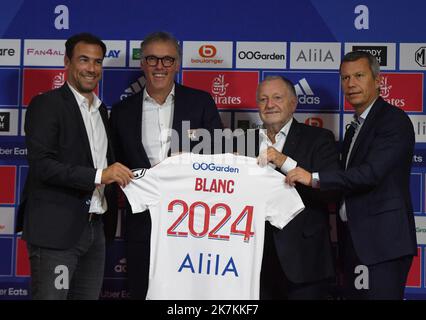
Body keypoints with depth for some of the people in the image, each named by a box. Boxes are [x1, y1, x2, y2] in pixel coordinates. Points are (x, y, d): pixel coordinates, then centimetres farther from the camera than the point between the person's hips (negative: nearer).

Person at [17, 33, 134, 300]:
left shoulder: (101, 110, 17)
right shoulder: (46, 105, -7)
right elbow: (41, 164, -18)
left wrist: (120, 176, 7)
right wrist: (99, 175, -23)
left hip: (94, 228, 7)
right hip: (56, 230, -7)